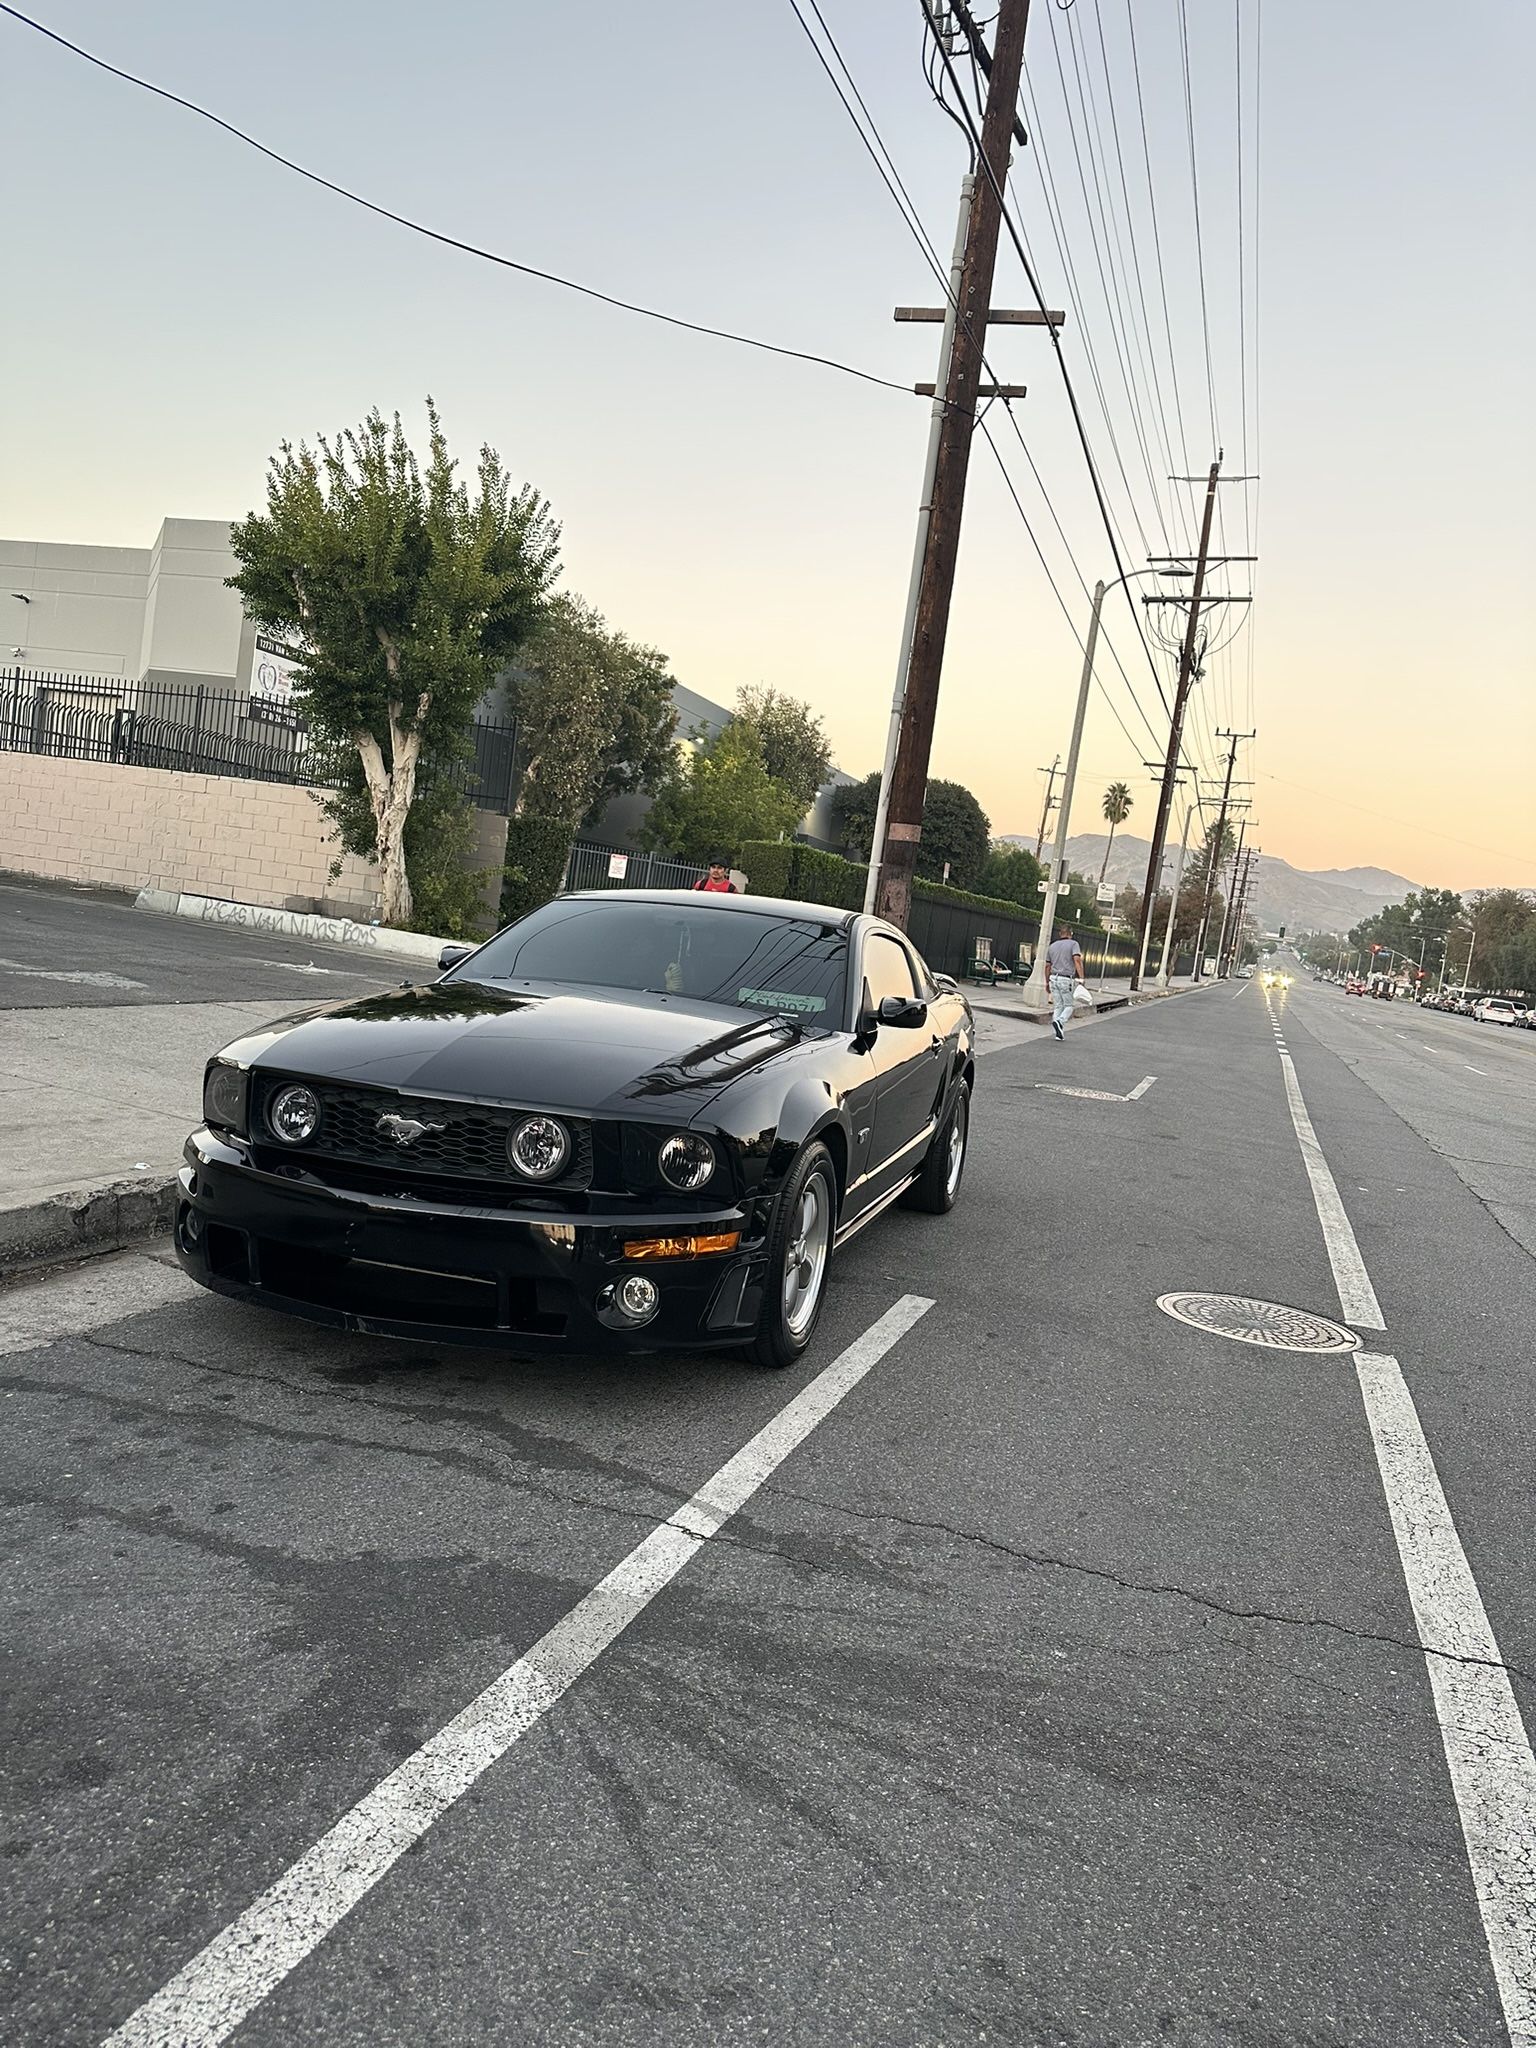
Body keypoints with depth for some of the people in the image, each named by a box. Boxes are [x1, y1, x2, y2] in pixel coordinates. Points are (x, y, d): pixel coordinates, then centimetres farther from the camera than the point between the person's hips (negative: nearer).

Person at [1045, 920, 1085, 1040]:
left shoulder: (1052, 946, 13)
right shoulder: (1073, 944, -2)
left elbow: (1047, 966, 14)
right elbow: (1077, 960, -17)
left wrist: (1047, 982, 22)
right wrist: (1081, 978, -19)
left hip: (1054, 978, 5)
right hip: (1066, 980, -5)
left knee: (1058, 1006, 8)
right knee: (1068, 1006, 6)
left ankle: (1059, 1032, 1)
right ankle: (1059, 1022, -22)